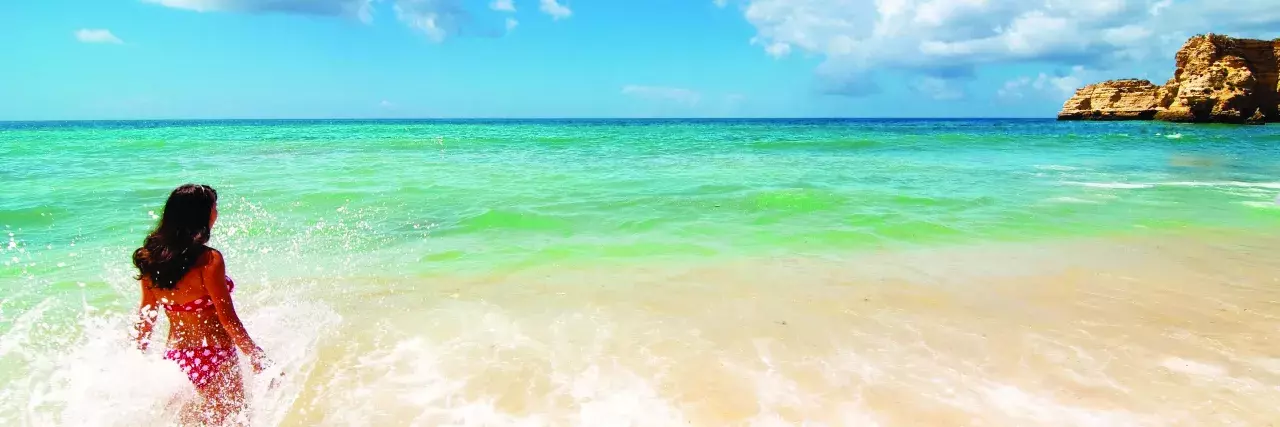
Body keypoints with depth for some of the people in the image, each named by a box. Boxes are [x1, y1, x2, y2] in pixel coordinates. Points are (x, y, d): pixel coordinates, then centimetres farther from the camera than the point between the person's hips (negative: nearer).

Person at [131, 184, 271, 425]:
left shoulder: (152, 259, 3)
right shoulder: (208, 260, -17)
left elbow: (145, 317, 10)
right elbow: (228, 320, -16)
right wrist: (258, 360, -9)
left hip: (175, 357, 7)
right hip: (213, 358, -7)